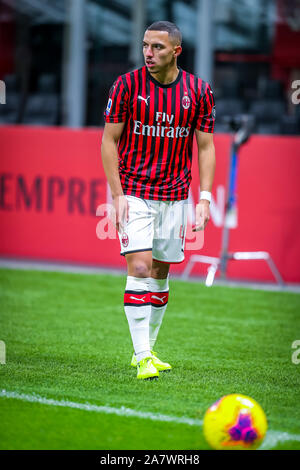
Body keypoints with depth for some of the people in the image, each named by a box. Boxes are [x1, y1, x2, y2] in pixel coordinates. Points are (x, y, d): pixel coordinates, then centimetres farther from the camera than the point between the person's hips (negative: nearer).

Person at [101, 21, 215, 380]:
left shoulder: (199, 91, 0)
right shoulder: (127, 85, -7)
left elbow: (205, 146, 6)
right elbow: (109, 140, -3)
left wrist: (204, 198, -3)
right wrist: (117, 194, -10)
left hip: (174, 195, 3)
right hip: (133, 192, -3)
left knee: (161, 274, 9)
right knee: (140, 268, -13)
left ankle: (147, 350, 22)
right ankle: (142, 356, -12)